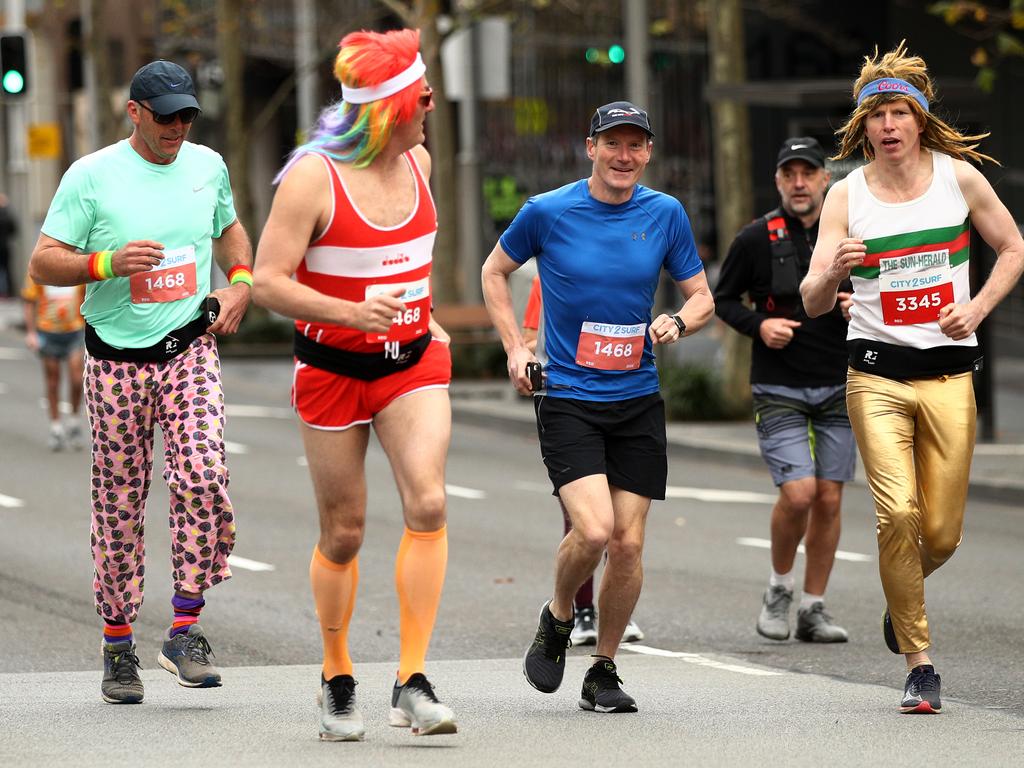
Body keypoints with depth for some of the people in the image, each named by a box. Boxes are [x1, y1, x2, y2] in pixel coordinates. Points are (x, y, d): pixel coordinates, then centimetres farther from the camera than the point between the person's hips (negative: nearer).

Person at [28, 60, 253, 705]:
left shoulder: (208, 166, 8)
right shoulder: (91, 175, -5)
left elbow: (229, 230, 28)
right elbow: (42, 264, -5)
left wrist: (241, 281, 8)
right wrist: (107, 263, -22)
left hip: (191, 349, 2)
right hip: (117, 360, -2)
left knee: (204, 478, -19)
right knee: (119, 506, 3)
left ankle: (186, 629, -9)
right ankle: (119, 646, 16)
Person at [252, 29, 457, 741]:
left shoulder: (417, 161, 4)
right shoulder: (313, 177, -16)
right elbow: (269, 281, -18)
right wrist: (352, 312, -29)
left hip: (412, 363, 4)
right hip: (333, 369, -4)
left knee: (428, 504, -17)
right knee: (344, 532, 4)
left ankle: (413, 682, -16)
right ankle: (338, 682, 25)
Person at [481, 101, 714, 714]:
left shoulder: (665, 215, 3)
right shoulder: (548, 213, -4)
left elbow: (703, 299, 11)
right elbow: (495, 272, 12)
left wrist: (677, 323, -11)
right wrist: (515, 348, 3)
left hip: (638, 400, 3)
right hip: (567, 399, -3)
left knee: (628, 542, -1)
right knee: (594, 529, -19)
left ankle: (605, 670, 16)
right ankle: (558, 619, 11)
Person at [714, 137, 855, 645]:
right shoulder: (755, 239, -3)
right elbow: (722, 299, 6)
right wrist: (758, 325, -12)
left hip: (837, 387, 3)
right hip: (778, 388, -3)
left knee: (829, 498, 2)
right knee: (799, 492, -15)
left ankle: (813, 609, 13)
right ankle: (779, 588, 10)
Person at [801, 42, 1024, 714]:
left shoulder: (958, 175, 0)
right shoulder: (847, 195, -2)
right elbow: (813, 303, -5)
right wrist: (833, 270, -28)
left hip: (949, 374, 1)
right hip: (877, 373, -1)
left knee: (942, 532, 0)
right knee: (898, 512, -18)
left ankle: (902, 594, 37)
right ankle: (921, 664, -7)